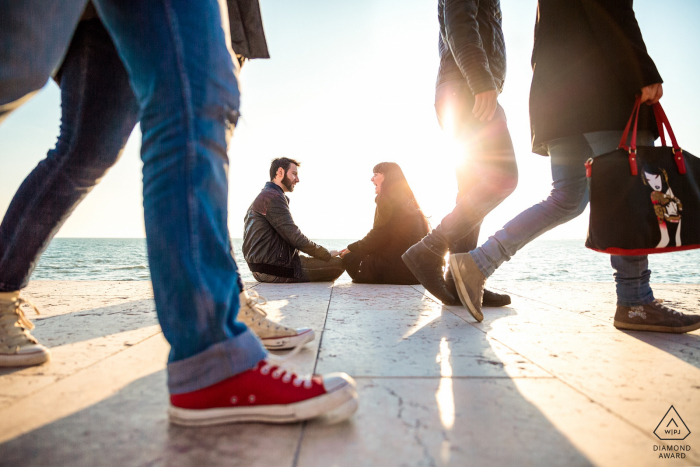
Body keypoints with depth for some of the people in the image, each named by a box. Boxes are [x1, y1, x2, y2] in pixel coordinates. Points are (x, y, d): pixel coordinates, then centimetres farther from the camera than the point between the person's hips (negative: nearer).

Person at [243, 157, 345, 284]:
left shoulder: (264, 196, 20)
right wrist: (328, 254, -7)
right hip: (274, 269, -11)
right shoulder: (273, 197, -14)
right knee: (338, 264, -11)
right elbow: (295, 238, -19)